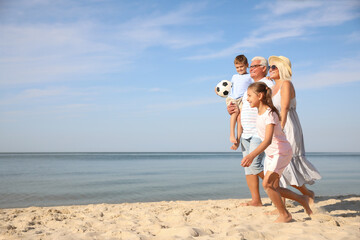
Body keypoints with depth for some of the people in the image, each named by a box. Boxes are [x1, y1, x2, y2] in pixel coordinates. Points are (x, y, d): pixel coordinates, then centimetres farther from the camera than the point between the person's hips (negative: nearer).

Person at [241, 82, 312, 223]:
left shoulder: (269, 114, -25)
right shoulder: (260, 112, 2)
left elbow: (268, 140, -38)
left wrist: (252, 155, -50)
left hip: (282, 151, -9)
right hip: (270, 153, 9)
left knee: (267, 183, -19)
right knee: (273, 187, 8)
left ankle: (285, 215, -2)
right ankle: (302, 199, 28)